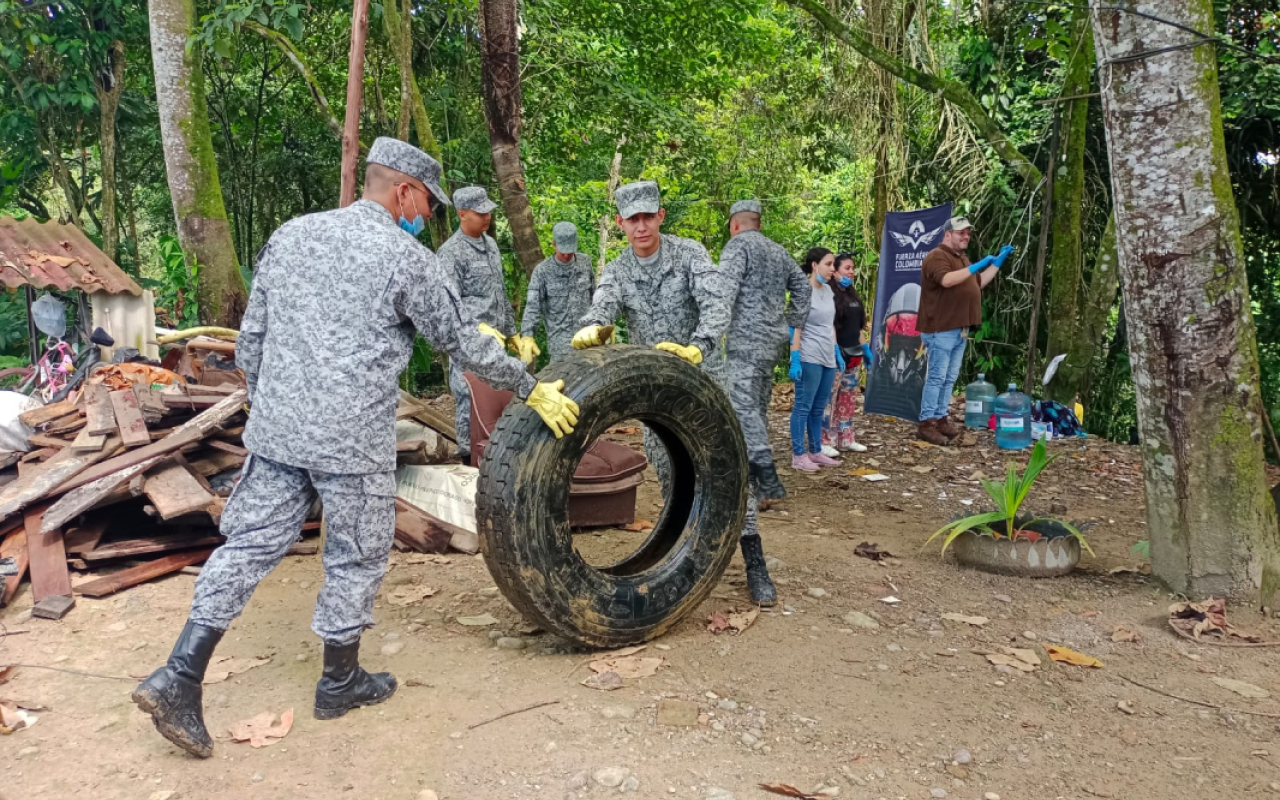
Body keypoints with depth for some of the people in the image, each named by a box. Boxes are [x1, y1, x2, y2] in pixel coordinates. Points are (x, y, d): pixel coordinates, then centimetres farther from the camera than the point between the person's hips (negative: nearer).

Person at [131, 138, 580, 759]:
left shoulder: (290, 235, 10)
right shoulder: (406, 259, -8)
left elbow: (250, 339, 13)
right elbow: (465, 342, -3)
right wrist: (532, 390, 9)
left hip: (274, 428, 6)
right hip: (352, 439, -6)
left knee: (250, 543, 13)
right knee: (357, 556, 11)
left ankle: (179, 678, 11)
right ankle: (340, 683, 27)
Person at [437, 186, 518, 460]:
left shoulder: (491, 244, 14)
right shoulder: (451, 252, -11)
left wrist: (511, 331, 20)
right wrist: (479, 328, -29)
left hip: (495, 340, 8)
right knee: (471, 399, -5)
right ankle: (470, 455, 4)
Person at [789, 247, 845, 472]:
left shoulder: (829, 291, 11)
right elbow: (796, 328, -13)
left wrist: (837, 353, 17)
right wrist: (794, 360, -18)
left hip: (827, 358, 7)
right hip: (809, 358, -7)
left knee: (818, 408, 12)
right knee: (803, 407, -2)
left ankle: (815, 451, 20)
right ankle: (798, 456, 3)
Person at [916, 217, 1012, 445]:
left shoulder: (961, 258, 22)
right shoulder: (937, 256, -10)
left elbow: (979, 283, 28)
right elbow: (947, 280, -28)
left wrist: (997, 262, 20)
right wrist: (976, 266, -23)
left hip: (959, 329, 10)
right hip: (941, 329, -10)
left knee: (950, 379, 10)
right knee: (937, 377, -9)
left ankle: (941, 419, 16)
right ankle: (926, 424, -7)